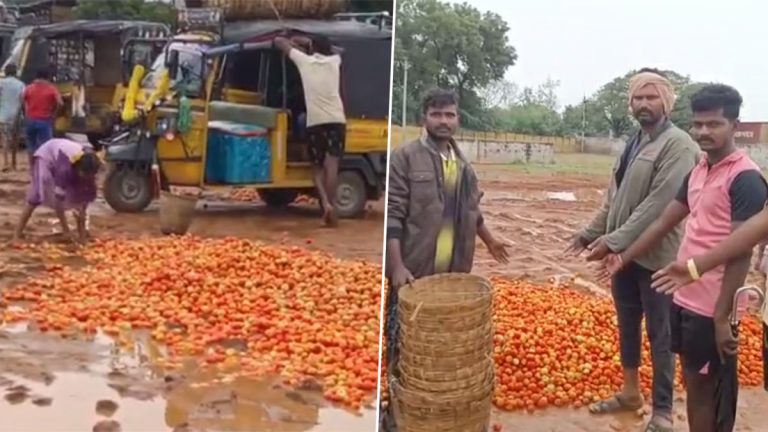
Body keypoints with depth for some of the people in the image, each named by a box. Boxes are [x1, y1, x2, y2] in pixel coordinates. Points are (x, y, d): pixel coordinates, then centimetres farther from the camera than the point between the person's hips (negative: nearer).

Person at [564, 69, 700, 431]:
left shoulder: (678, 145, -14)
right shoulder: (633, 142, 12)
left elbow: (658, 204, -22)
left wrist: (613, 240, -23)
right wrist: (591, 233, 8)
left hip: (656, 256, -8)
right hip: (625, 253, 8)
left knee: (660, 336, 4)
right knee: (627, 326, 19)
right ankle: (630, 392, 36)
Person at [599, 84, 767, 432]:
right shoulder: (698, 171, 9)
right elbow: (663, 223, 18)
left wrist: (723, 316, -21)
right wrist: (622, 258, 22)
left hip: (712, 308, -7)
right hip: (684, 298, 7)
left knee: (707, 389, 5)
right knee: (691, 381, 17)